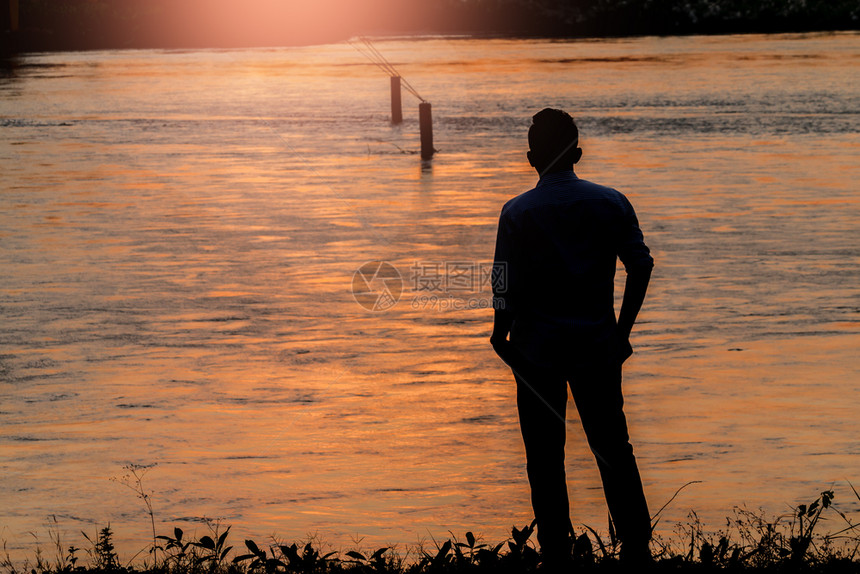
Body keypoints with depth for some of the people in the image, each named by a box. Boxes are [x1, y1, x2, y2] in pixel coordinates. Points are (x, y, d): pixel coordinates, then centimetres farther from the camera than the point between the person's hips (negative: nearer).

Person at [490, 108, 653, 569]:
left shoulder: (518, 213, -7)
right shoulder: (611, 203, 0)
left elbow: (506, 287, -9)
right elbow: (641, 267, 0)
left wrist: (501, 336, 7)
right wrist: (622, 332, 10)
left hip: (537, 347, -2)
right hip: (598, 345, 2)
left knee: (545, 458, 6)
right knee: (613, 450, 10)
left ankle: (556, 556, 8)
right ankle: (636, 549, 10)